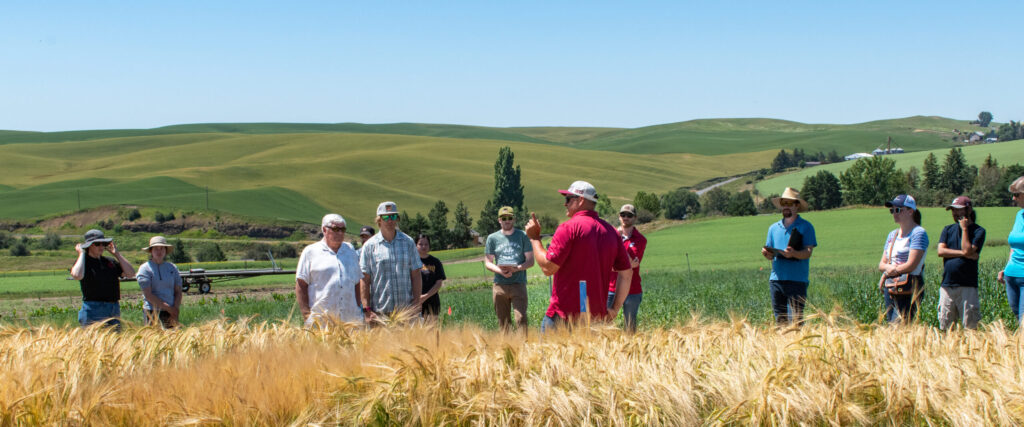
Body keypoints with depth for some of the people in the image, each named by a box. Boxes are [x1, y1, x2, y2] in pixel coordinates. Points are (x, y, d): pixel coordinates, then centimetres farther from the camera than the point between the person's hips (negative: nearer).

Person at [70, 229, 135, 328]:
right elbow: (77, 275, -23)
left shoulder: (110, 262, 16)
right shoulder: (82, 262, 0)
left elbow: (130, 273, 9)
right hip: (93, 311, -6)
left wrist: (117, 254, 10)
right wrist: (81, 254, -10)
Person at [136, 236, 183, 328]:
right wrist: (168, 308, -11)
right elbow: (148, 295, -7)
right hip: (153, 313, -4)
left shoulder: (172, 268, 15)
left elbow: (178, 292, 12)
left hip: (171, 314, 4)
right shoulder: (145, 269, 1)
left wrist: (176, 309, -6)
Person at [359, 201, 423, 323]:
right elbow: (364, 280, 1)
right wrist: (366, 309, -6)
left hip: (406, 309, 2)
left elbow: (416, 275, 10)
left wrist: (416, 302, -1)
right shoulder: (369, 246, 4)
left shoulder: (408, 242, 10)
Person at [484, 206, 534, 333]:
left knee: (521, 318, -14)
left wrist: (517, 268, -15)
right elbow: (487, 262, 10)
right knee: (503, 322, 4)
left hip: (518, 284, -2)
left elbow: (530, 261, 5)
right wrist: (500, 270, -11)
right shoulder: (492, 238, 11)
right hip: (499, 284, 2)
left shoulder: (522, 236, 7)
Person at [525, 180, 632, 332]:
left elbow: (548, 267, -13)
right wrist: (615, 309, 17)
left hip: (564, 315, -6)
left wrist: (534, 238, 0)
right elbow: (627, 273, 12)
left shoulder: (569, 228, -9)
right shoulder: (610, 231, 11)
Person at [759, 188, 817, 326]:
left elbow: (808, 252, -7)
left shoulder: (805, 226, 2)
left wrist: (793, 253, -27)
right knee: (780, 320, 6)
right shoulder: (773, 228, 17)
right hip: (776, 279, 5)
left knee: (795, 320, -9)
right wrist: (766, 253, -6)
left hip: (797, 280, -5)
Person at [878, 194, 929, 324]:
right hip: (890, 290, 8)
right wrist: (890, 267, -7)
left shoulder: (918, 233, -6)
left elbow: (911, 265, -13)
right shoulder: (892, 235, 18)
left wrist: (887, 273, -2)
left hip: (908, 290, -7)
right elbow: (881, 264, 17)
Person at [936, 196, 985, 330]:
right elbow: (941, 251, 1)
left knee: (970, 326, -5)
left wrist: (964, 228, -5)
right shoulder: (948, 229, 15)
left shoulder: (978, 231, 2)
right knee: (945, 327, 3)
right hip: (947, 285, 4)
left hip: (967, 286, -4)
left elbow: (968, 250, -12)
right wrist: (963, 253, -7)